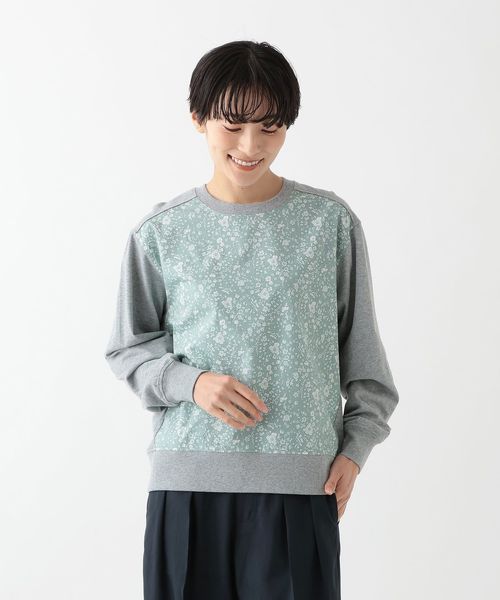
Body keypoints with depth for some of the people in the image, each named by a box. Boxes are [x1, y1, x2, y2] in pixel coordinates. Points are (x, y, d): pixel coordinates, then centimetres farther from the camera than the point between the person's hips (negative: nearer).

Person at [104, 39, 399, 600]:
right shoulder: (160, 232, 2)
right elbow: (129, 348, 9)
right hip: (187, 476, 1)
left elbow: (360, 345, 8)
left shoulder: (331, 222, 1)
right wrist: (190, 382, -8)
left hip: (301, 478, 0)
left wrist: (354, 448, 4)